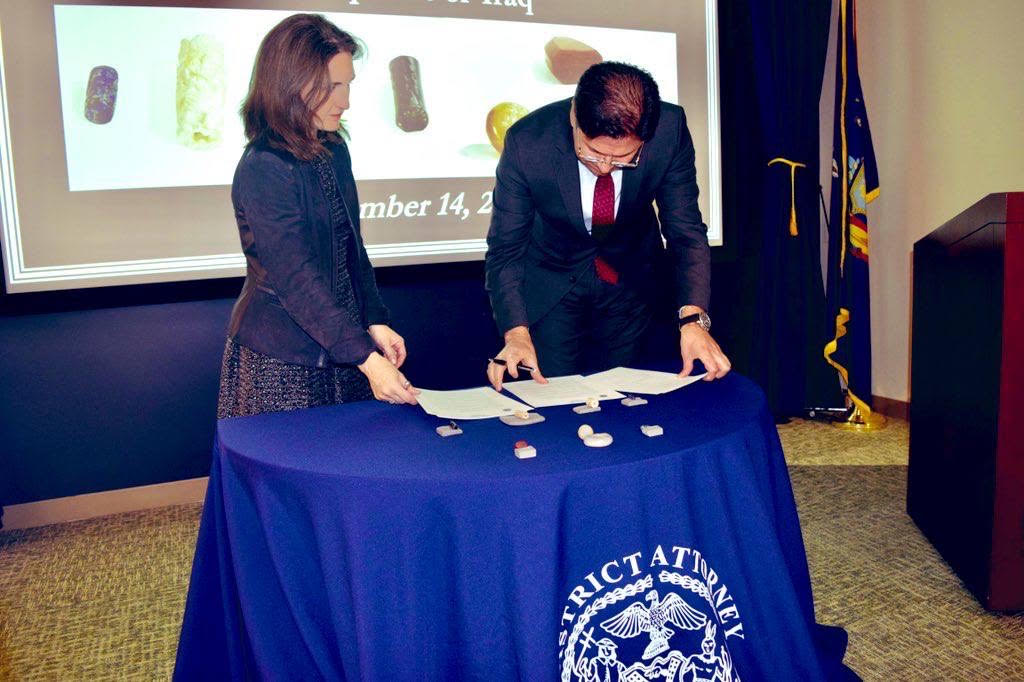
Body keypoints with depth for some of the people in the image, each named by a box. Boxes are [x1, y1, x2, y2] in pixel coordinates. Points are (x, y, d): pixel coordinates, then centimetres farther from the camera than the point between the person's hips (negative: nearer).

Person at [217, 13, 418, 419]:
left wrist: (375, 324, 2)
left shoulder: (334, 151, 6)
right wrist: (365, 358, -27)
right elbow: (296, 280, -23)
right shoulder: (264, 169, -19)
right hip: (280, 362, -7)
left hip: (338, 351, 7)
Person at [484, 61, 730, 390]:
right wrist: (516, 333, -38)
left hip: (630, 276, 2)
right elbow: (505, 249, -23)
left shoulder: (669, 129, -26)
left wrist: (693, 318, -33)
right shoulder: (527, 142, -30)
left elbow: (685, 230, -18)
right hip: (551, 279, -2)